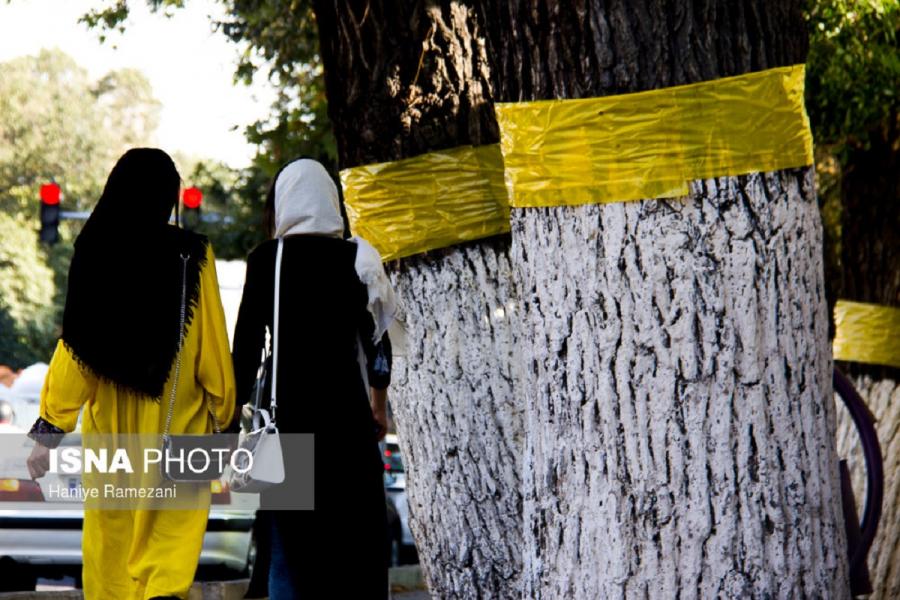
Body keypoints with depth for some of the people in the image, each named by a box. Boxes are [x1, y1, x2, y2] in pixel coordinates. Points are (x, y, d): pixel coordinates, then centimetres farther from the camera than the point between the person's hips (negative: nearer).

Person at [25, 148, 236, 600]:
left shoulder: (93, 253, -2)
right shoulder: (191, 256, -6)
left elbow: (74, 346, -2)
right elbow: (212, 345, -5)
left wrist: (50, 427, 1)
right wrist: (224, 413, 5)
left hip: (109, 424, 2)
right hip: (175, 423, -2)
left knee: (111, 533, 14)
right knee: (172, 535, -1)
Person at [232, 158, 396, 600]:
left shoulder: (266, 260, -4)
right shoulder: (357, 257, 2)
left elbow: (247, 345, -4)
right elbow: (378, 339, 6)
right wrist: (379, 406, 18)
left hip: (287, 409, -1)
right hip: (345, 409, 1)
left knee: (288, 531, 3)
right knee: (354, 528, 8)